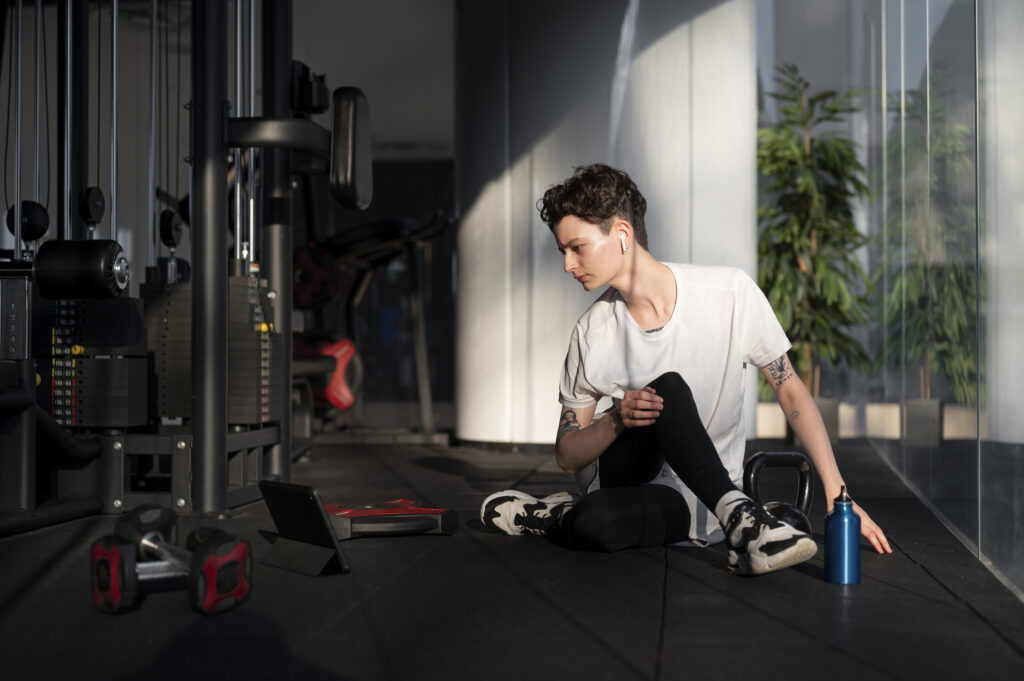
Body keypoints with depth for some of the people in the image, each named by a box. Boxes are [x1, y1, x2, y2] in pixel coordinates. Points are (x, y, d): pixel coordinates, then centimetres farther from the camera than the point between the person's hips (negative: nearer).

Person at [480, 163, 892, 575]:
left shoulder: (731, 294, -13)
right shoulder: (593, 332, -7)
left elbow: (790, 391, -4)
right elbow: (566, 455, 0)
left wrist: (838, 496, -11)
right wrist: (616, 421, -23)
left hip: (696, 509, -2)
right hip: (616, 475, 3)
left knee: (593, 525, -39)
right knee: (668, 390, -33)